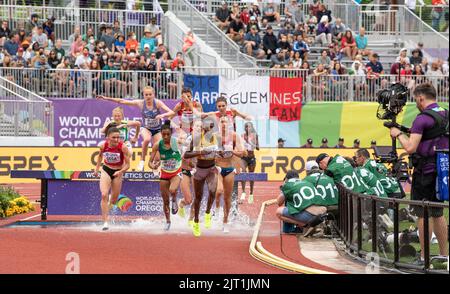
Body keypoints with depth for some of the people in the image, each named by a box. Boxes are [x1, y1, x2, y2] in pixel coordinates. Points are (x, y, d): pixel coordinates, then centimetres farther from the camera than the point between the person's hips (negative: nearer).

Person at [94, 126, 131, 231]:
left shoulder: (123, 147, -23)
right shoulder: (103, 146, -16)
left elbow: (127, 165, -17)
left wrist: (120, 171, -34)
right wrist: (97, 169, 10)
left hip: (117, 172, 0)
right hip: (106, 171, 0)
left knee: (113, 201, 13)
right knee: (104, 195, -20)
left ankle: (108, 204, 53)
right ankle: (105, 222, -18)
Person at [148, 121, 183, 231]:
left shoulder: (177, 142, -19)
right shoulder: (157, 145, -16)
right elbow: (150, 162, -15)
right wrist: (153, 166, -34)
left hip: (176, 173, -2)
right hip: (164, 174, 2)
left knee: (172, 190, -34)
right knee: (165, 201, 9)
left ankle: (174, 201, 2)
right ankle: (168, 221, 33)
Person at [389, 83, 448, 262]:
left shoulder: (422, 119, -17)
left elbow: (410, 148, -21)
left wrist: (399, 134, -5)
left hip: (425, 172, -8)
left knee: (423, 214, 0)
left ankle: (425, 256, 2)